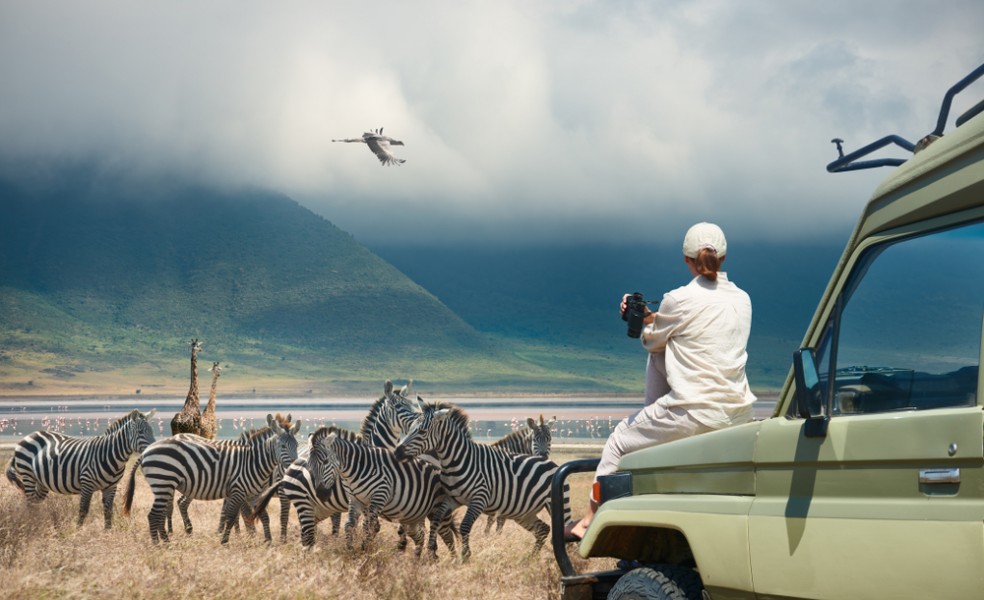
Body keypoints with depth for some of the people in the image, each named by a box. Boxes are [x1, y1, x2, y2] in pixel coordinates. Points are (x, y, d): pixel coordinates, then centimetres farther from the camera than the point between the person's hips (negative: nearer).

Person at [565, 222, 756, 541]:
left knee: (620, 440, 14)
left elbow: (651, 341, 6)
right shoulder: (743, 300, 9)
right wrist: (653, 317, 14)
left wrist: (648, 321, 26)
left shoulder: (680, 300, -10)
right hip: (740, 414, 7)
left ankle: (589, 520, 22)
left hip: (696, 414, -7)